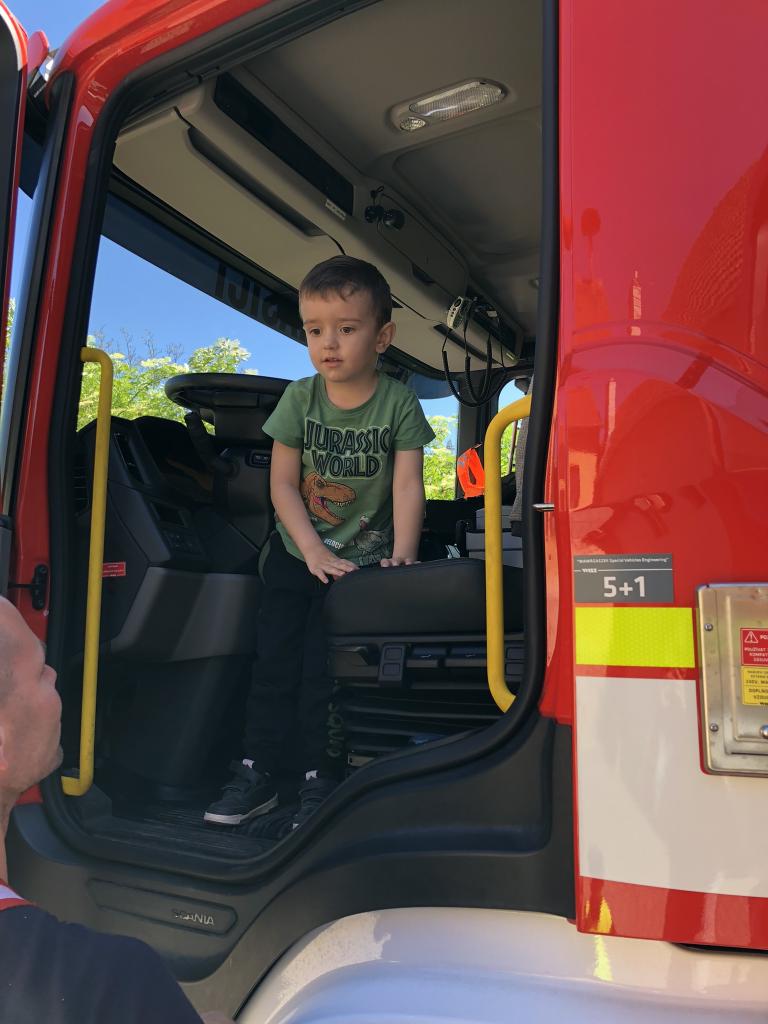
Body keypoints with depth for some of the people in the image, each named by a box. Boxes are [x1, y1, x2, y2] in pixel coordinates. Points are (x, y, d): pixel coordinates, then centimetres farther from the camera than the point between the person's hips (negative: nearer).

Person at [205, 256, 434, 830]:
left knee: (324, 668, -6)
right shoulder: (300, 399, -6)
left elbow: (408, 484, -15)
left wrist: (402, 554, -27)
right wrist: (314, 551, -16)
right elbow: (283, 484, -7)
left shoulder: (399, 404, -11)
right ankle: (257, 774, 18)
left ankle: (321, 781, 12)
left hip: (361, 559, -3)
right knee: (274, 661, 5)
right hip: (295, 555, 3)